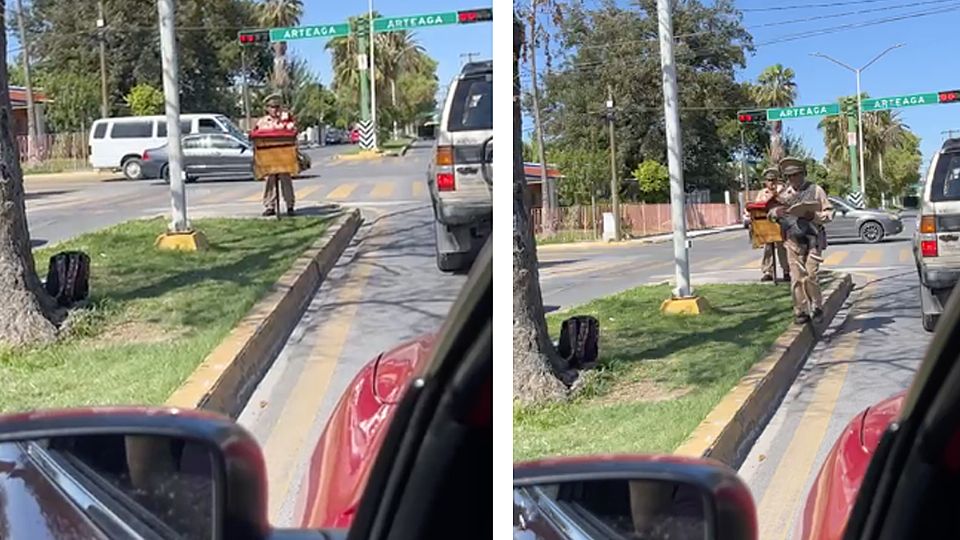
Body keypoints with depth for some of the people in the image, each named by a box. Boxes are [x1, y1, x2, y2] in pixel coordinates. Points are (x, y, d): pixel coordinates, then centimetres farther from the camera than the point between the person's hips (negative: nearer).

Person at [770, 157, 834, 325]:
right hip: (793, 240, 3)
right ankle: (800, 311, 7)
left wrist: (814, 216, -16)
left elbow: (829, 212, 3)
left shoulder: (815, 190, 3)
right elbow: (770, 213, 20)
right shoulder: (784, 194, 11)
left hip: (812, 238, -3)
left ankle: (817, 306, 11)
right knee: (797, 277, -1)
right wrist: (776, 212, -4)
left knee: (810, 276, -9)